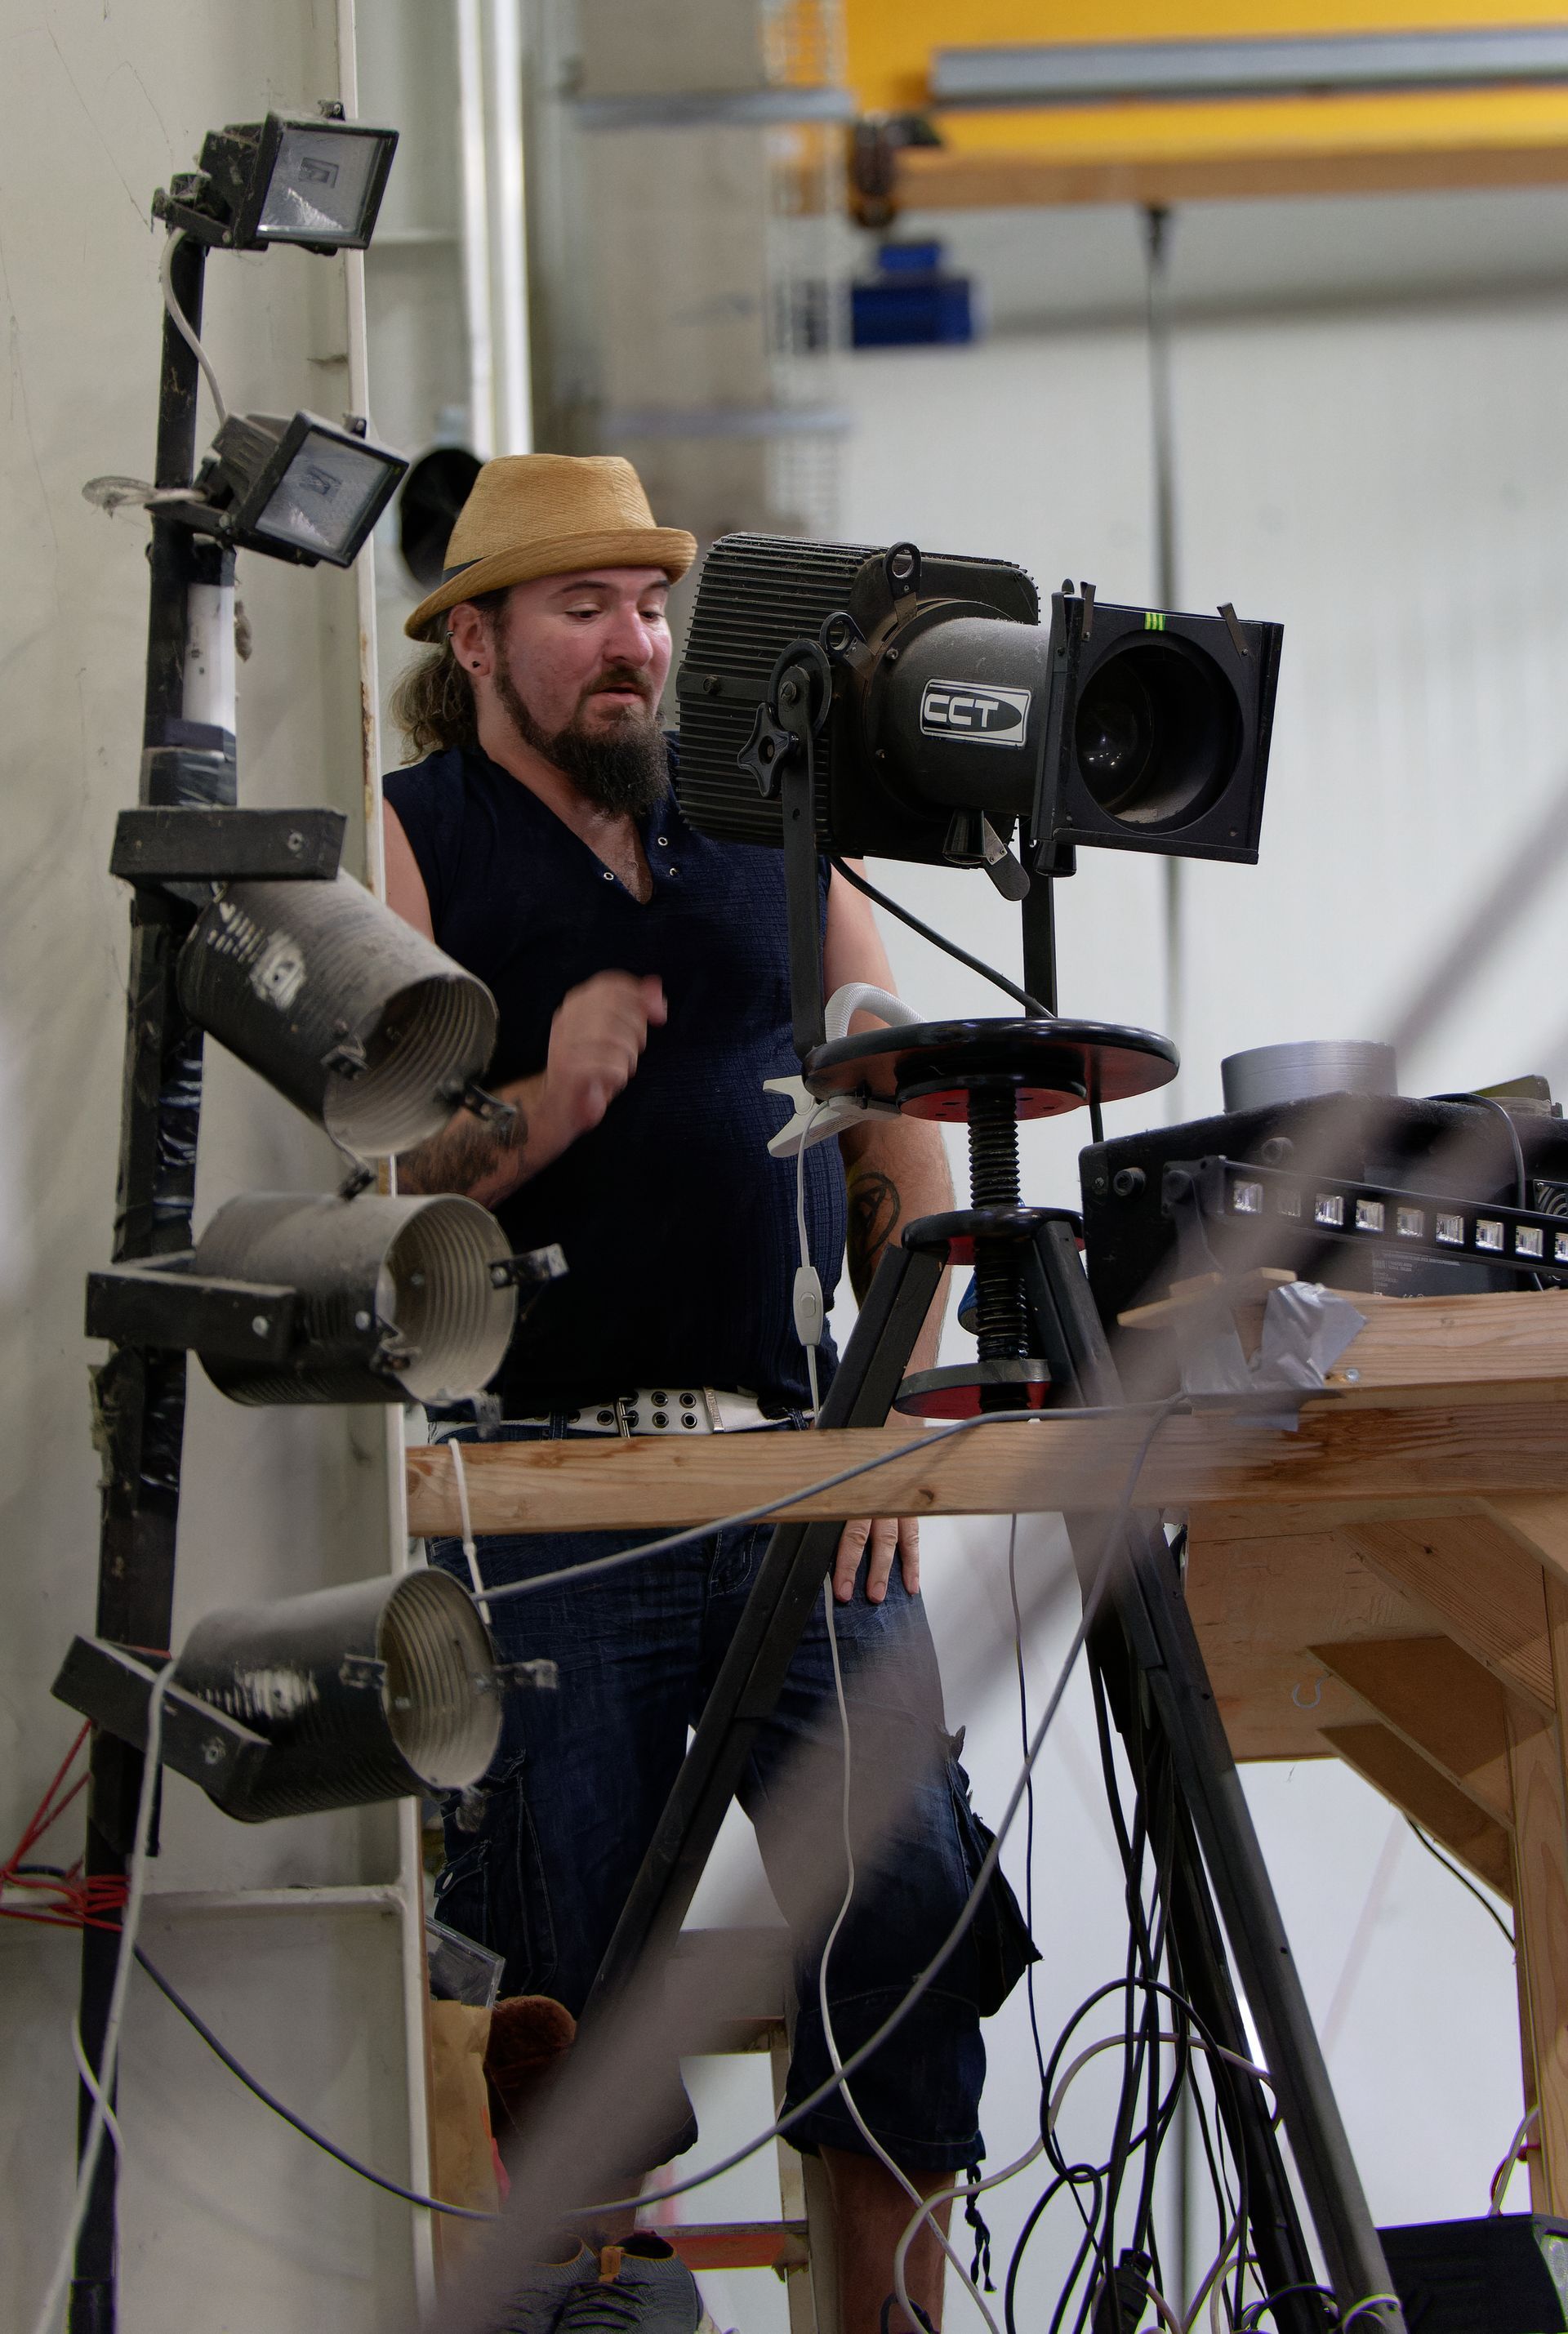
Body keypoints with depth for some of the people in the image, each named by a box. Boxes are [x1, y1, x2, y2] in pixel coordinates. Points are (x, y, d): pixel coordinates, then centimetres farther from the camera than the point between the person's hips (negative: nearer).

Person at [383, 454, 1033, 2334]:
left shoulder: (777, 827, 16)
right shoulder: (413, 848, 5)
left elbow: (903, 1141, 15)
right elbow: (374, 1179, -4)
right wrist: (547, 1102, -21)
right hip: (553, 1499, -3)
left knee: (911, 1920, -3)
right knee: (573, 1969, 0)